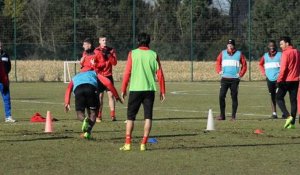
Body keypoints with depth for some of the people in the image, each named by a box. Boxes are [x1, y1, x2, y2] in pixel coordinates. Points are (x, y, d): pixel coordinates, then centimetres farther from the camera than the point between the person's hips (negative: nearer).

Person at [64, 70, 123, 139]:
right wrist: (117, 97, 27)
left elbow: (69, 88, 23)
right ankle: (87, 133, -5)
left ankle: (84, 120, -23)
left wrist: (67, 103, 14)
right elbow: (107, 83, 25)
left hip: (78, 88, 1)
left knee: (80, 112, 12)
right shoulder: (94, 74, 40)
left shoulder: (75, 77, 43)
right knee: (93, 112, 13)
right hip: (91, 88, -1)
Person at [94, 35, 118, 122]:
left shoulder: (111, 50, 6)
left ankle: (113, 115, -4)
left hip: (108, 75, 1)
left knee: (111, 95, -4)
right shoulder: (96, 51, 2)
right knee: (100, 96, -2)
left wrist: (109, 55, -15)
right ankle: (99, 116, 2)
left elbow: (114, 62, -3)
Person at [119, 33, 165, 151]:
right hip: (150, 89, 1)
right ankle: (143, 144, -3)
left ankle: (127, 143, 2)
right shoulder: (154, 55, 4)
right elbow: (160, 74, 2)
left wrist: (123, 89, 5)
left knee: (130, 116, 7)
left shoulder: (133, 54, 1)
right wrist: (162, 91, 7)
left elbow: (127, 73, -2)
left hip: (135, 89, -1)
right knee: (148, 117, 4)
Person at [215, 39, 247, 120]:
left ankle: (234, 116, 6)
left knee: (234, 97, 1)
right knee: (221, 96, -7)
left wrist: (240, 74, -4)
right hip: (225, 79, 1)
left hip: (235, 79, -1)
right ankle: (222, 115, 0)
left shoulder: (239, 54, 5)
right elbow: (218, 62, 16)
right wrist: (219, 71, 1)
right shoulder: (223, 53, 9)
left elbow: (244, 65, 7)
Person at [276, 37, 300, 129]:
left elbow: (283, 68, -16)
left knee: (279, 98, 4)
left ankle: (288, 116, -15)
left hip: (286, 80, -6)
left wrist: (279, 80, -13)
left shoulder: (286, 53, -11)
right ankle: (292, 123, 5)